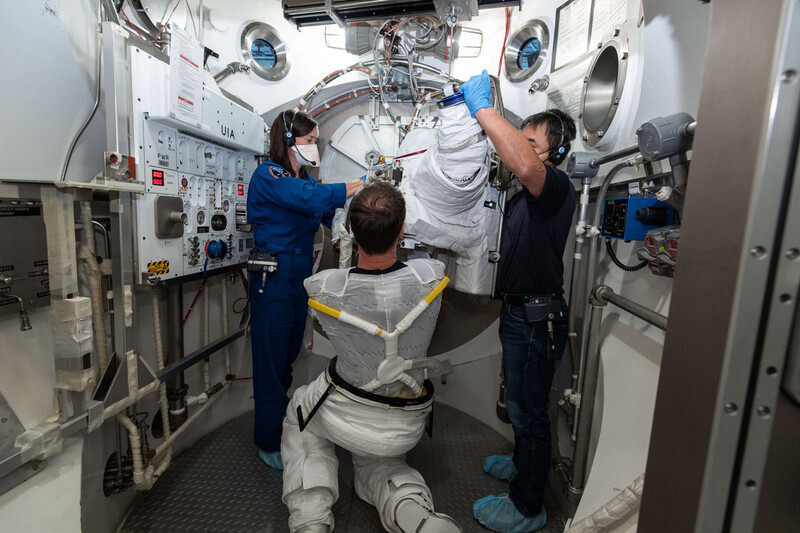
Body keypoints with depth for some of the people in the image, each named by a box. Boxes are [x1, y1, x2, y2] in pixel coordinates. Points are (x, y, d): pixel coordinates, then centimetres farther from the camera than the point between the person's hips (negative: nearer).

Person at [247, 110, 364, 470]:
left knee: (288, 358, 17)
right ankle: (269, 444, 20)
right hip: (273, 280, -8)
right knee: (271, 362, 2)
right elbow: (311, 198, -27)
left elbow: (334, 215, 6)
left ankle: (279, 426, 35)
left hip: (299, 278, 8)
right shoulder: (268, 176, -10)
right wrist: (362, 186, -26)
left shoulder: (304, 178, 15)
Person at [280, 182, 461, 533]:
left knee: (297, 413, 33)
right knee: (376, 467, 34)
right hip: (405, 429, 2)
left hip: (342, 415, -1)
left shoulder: (322, 288, -28)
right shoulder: (431, 277, -26)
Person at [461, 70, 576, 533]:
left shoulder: (556, 186, -18)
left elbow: (525, 165, -40)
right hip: (520, 313, 10)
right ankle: (524, 464, 49)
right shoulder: (530, 194, 14)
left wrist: (484, 107, -31)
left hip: (537, 319, -10)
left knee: (529, 410, 6)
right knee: (522, 404, 26)